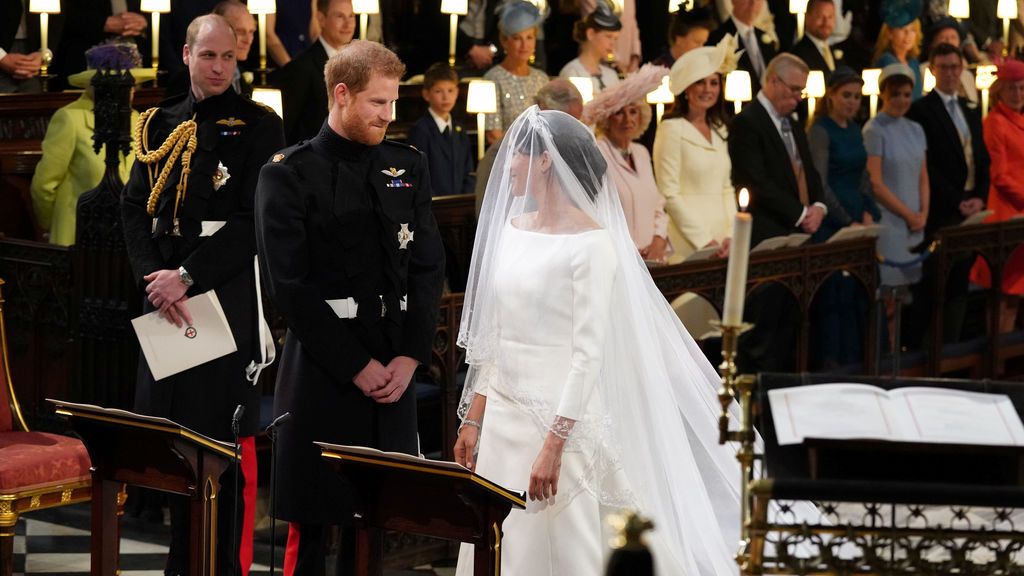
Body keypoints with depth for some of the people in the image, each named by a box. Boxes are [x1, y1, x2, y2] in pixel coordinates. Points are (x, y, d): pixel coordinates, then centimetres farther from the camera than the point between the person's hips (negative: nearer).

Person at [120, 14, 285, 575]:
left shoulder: (258, 125, -2)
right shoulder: (159, 124, 12)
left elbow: (256, 220, -9)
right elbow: (135, 207, 8)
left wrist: (188, 275, -14)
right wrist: (153, 280, -8)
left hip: (230, 293, -4)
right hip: (165, 295, 5)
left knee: (227, 434, -4)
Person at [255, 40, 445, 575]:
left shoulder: (408, 166, 11)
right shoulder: (288, 174, -4)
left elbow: (428, 268, 10)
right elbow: (290, 284, -9)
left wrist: (410, 355, -2)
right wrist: (355, 365, -10)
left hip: (394, 372, 4)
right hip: (322, 373, -4)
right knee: (312, 518, 1)